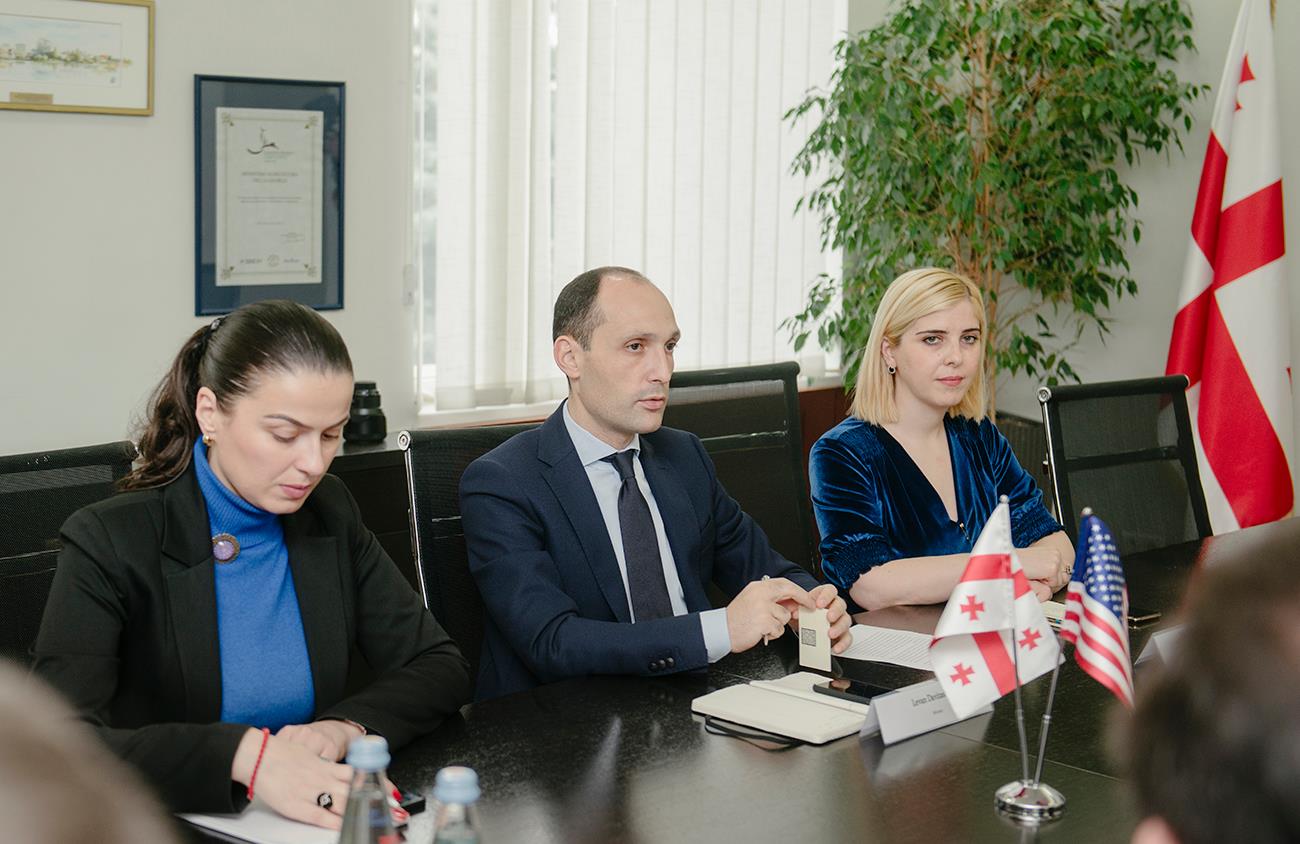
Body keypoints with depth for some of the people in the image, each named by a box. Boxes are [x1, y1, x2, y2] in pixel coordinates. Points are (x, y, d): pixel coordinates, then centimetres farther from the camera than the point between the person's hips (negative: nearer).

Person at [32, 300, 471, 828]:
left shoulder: (329, 515, 4)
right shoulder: (110, 542, -10)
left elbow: (443, 669, 4)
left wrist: (346, 726, -15)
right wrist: (245, 755, -33)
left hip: (313, 823, 3)